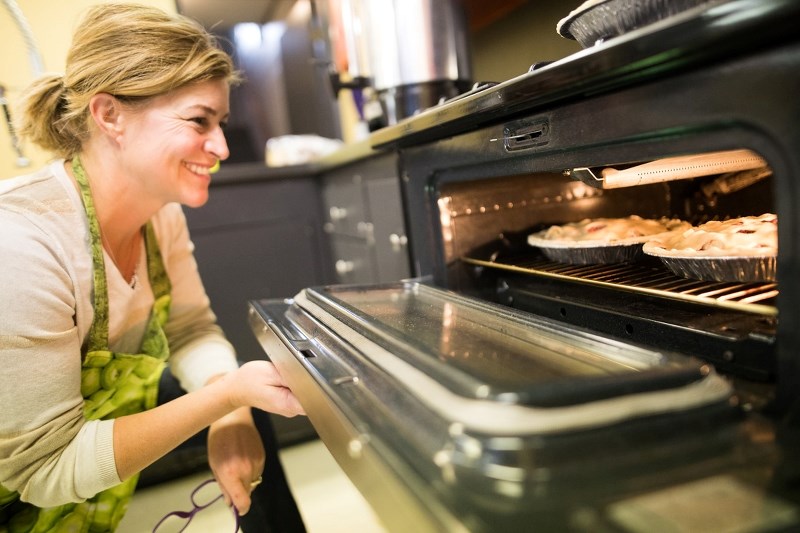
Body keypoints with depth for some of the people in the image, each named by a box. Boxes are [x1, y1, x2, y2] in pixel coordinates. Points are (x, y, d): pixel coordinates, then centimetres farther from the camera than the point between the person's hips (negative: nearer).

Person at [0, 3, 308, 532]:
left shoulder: (161, 211, -11)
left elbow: (192, 329, -1)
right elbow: (45, 467, -27)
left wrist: (231, 411, -20)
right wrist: (227, 393, -32)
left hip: (103, 409, 6)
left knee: (247, 412, 0)